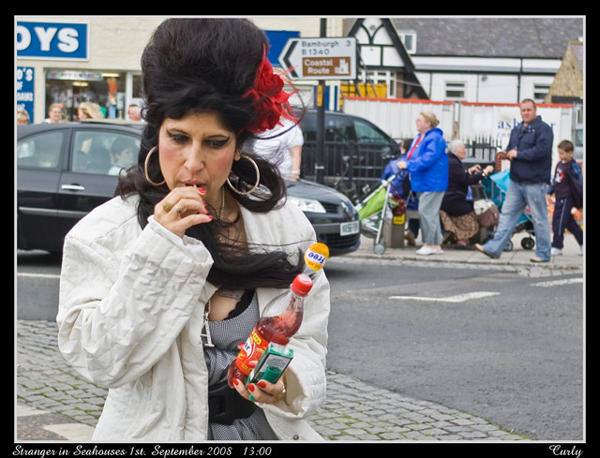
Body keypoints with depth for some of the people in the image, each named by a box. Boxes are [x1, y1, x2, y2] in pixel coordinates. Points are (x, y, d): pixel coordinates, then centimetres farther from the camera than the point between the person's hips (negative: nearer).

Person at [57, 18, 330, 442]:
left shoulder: (287, 227, 3)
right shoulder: (104, 235, -4)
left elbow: (307, 341, 6)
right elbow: (102, 362, -12)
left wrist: (286, 384, -15)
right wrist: (159, 249, -16)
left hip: (268, 428, 3)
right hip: (159, 431, -3)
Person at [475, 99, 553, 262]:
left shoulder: (543, 129, -8)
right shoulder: (517, 130, 17)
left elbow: (541, 150, -20)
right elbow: (511, 148, 27)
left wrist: (518, 154, -14)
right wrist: (507, 153, 1)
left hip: (534, 182, -7)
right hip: (516, 181, 8)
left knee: (539, 218, 1)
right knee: (507, 213, 5)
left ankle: (543, 253, 10)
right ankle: (494, 248, 6)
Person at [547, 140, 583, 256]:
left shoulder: (573, 167, -13)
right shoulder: (559, 164, 12)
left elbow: (579, 183, -14)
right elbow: (554, 180, 23)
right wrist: (549, 193, 23)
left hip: (567, 199, -8)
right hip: (559, 198, 9)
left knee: (558, 222, -8)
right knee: (570, 223, 14)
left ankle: (557, 247, -2)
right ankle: (583, 243, 24)